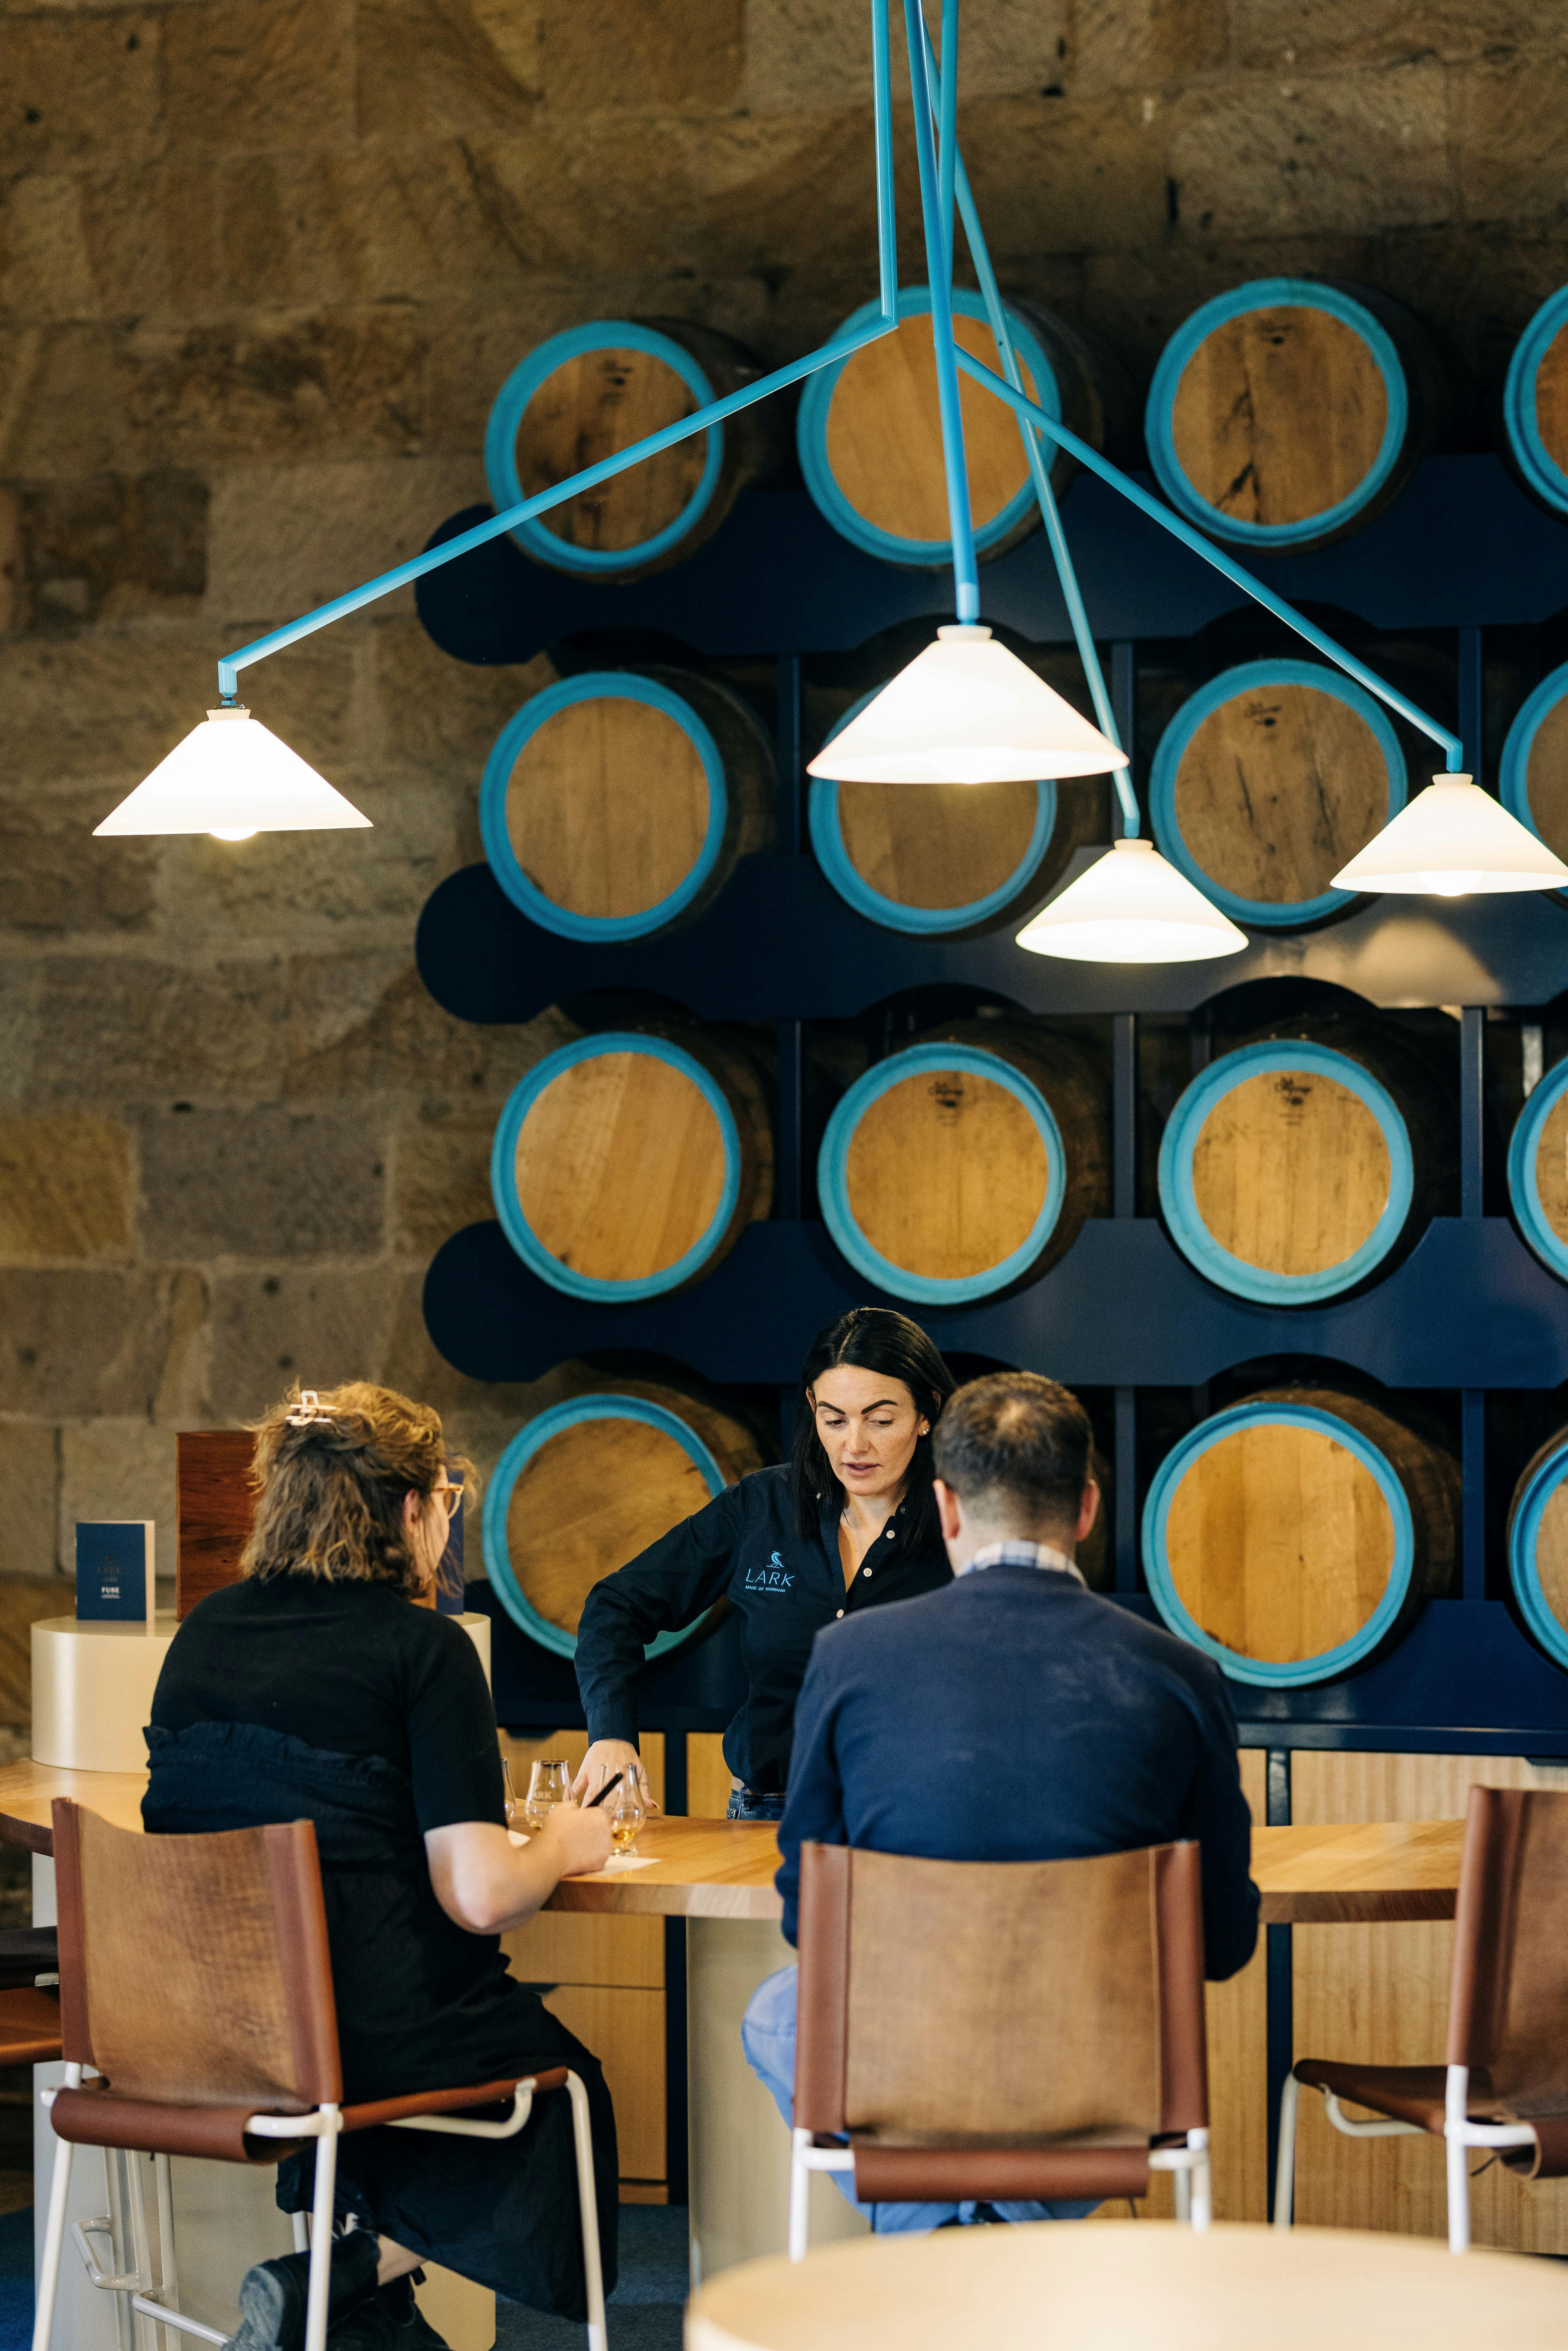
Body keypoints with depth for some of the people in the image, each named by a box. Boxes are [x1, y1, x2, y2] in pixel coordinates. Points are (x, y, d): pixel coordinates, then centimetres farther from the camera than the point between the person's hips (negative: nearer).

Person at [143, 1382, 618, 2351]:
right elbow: (479, 1897, -15)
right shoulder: (424, 1646, -10)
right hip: (362, 2034, -7)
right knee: (560, 2077, 21)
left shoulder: (206, 1630, 8)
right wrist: (562, 1848, 7)